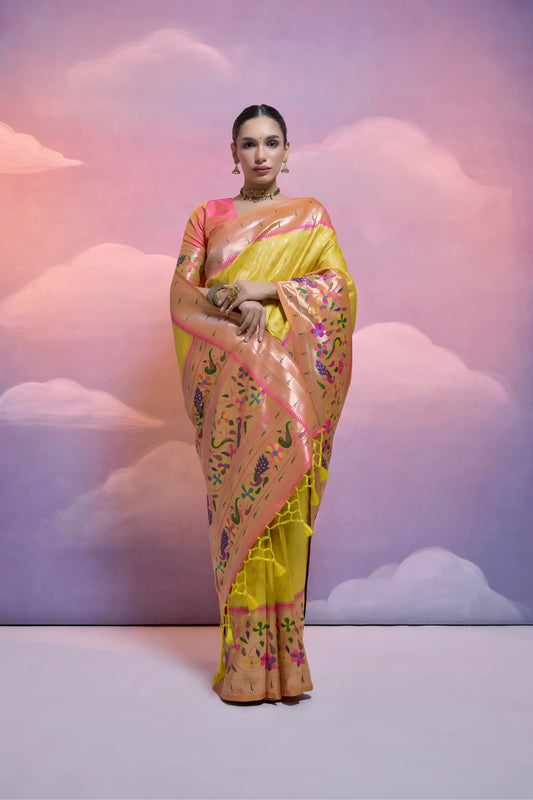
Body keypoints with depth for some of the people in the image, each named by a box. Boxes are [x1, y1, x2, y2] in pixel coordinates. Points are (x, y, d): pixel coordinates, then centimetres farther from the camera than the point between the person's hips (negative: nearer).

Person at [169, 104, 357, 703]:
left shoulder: (310, 216, 12)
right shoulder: (208, 216, 13)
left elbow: (339, 285, -1)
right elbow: (182, 294, 6)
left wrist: (265, 289, -12)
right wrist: (234, 309, -12)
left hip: (287, 380, 0)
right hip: (229, 380, 1)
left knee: (284, 506, -3)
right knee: (236, 507, -1)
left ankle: (284, 658, 10)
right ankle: (244, 662, 10)